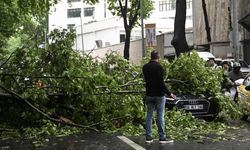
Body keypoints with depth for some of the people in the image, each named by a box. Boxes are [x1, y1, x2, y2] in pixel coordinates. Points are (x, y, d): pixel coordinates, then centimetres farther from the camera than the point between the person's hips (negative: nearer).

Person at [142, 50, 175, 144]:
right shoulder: (159, 67, -15)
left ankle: (148, 138, 9)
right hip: (159, 95, -5)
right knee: (160, 116, 1)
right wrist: (169, 93, -14)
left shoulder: (145, 67, 4)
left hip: (149, 95, 5)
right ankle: (162, 138, 4)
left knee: (149, 116, 9)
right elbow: (161, 83, -19)